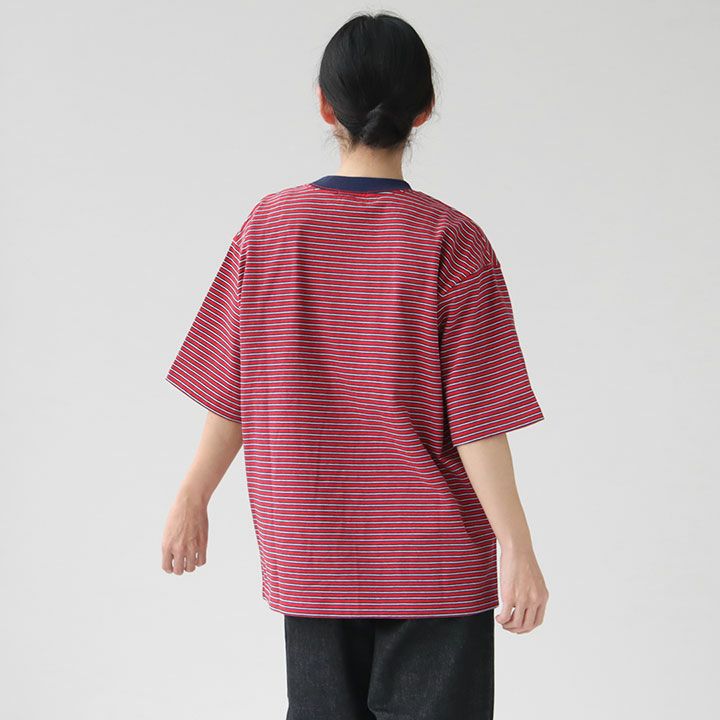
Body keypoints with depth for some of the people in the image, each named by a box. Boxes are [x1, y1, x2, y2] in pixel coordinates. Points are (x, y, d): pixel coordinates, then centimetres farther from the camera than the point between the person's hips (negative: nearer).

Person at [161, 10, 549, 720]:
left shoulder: (268, 227, -3)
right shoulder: (451, 241, -11)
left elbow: (229, 393, 2)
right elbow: (476, 418, -13)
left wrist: (191, 500, 14)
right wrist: (517, 549, -8)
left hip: (308, 553, 3)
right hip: (436, 561, -3)